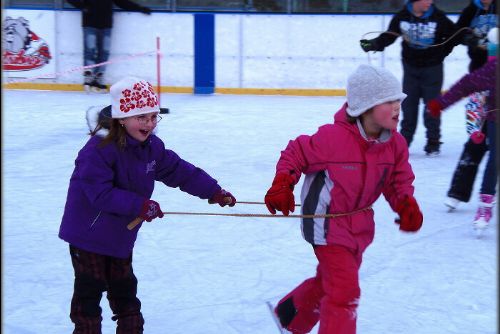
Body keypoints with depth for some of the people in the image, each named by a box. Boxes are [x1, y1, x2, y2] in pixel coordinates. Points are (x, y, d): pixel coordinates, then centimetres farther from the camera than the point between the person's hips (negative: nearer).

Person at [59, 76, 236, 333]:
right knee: (90, 289, 0)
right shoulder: (99, 149, -25)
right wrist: (140, 205, -31)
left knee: (125, 289, 17)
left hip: (121, 235, 7)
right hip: (88, 232, -7)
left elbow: (180, 172, 6)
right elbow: (100, 193, -30)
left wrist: (215, 192, 2)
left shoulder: (152, 147, 0)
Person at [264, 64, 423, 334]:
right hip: (327, 222, -8)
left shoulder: (395, 144, -8)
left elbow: (400, 180, 4)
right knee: (345, 290, -13)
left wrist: (406, 205, -13)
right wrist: (282, 184, -23)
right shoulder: (333, 137, -27)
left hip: (359, 224, 8)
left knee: (330, 279, 24)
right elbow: (295, 154, -13)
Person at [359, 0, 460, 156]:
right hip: (411, 67, 2)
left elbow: (454, 35, -3)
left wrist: (442, 52, -5)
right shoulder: (402, 17, -8)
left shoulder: (438, 17, -12)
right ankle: (404, 140, 17)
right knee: (408, 105, 7)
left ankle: (433, 142, 8)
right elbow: (389, 36, -4)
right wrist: (373, 44, -18)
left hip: (432, 67, -2)